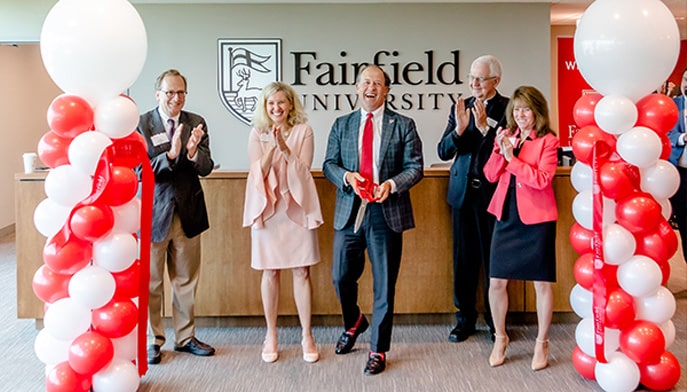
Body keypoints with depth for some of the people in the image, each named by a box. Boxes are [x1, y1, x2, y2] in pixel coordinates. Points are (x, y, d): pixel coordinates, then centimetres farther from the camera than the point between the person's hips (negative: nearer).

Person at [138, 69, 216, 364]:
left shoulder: (196, 123, 2)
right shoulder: (141, 125, -7)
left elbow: (206, 169, -4)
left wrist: (193, 152, -25)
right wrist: (170, 154, -28)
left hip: (187, 211, 3)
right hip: (154, 212, -3)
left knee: (186, 280, 13)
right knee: (151, 282, 8)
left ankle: (185, 337, 27)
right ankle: (153, 340, 22)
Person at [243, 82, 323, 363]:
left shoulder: (303, 131, 1)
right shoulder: (257, 134, 3)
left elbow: (303, 170, -6)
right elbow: (258, 173, -5)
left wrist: (284, 146, -20)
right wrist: (273, 146, -19)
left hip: (297, 208, -1)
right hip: (267, 209, 1)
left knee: (302, 272, 1)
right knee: (270, 273, 6)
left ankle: (307, 336, 11)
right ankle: (271, 336, 18)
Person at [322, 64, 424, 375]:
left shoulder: (403, 125, 3)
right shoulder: (342, 125, 11)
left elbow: (415, 167, -1)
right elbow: (329, 164, 8)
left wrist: (391, 184, -19)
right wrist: (347, 176, -12)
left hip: (386, 212, -2)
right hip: (349, 211, 3)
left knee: (384, 284, 3)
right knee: (342, 277, 9)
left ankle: (378, 350, 16)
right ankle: (354, 324, 40)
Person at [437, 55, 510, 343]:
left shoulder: (508, 108, -4)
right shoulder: (460, 108, 8)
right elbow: (443, 152, 2)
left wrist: (485, 127, -23)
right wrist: (458, 129, -15)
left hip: (493, 192, -4)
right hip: (463, 192, 4)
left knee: (493, 257, 4)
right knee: (463, 258, 9)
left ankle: (496, 320, 18)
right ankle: (465, 318, 20)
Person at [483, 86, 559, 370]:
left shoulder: (548, 141, -5)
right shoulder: (506, 136, 9)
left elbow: (542, 179, -18)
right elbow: (490, 175, 3)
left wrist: (512, 158, -19)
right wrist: (500, 149, -11)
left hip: (536, 219, -4)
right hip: (506, 216, 4)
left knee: (541, 283, 6)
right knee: (496, 282, 6)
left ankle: (542, 343, 22)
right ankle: (500, 338, 26)